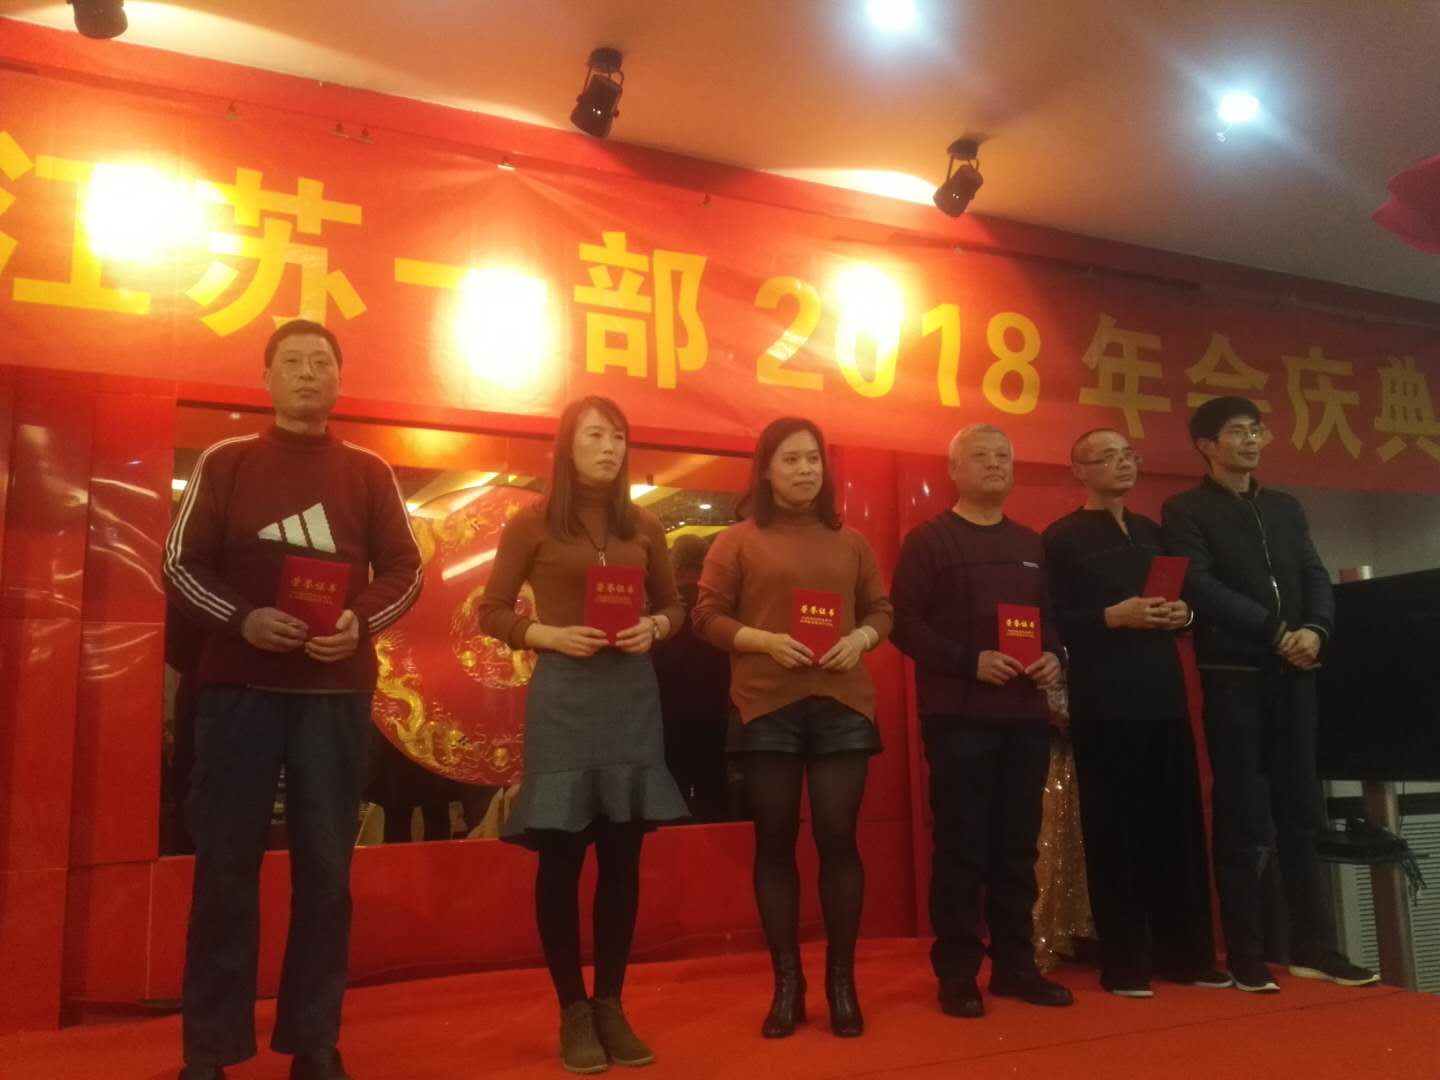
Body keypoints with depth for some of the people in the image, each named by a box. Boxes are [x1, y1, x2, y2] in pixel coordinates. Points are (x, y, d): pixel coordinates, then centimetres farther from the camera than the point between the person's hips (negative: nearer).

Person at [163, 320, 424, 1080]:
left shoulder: (369, 472, 8)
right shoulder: (224, 463, 6)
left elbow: (405, 570, 5)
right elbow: (181, 564, 2)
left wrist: (361, 620, -14)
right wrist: (242, 619, -15)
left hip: (337, 689, 1)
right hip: (238, 684, -1)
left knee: (325, 864, 5)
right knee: (226, 861, 3)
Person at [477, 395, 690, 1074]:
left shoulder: (643, 526, 8)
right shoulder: (532, 524, -1)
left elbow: (674, 605, 16)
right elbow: (492, 613, 1)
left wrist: (653, 628, -5)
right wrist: (551, 635, -14)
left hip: (632, 697, 3)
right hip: (563, 696, -3)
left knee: (622, 856, 8)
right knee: (561, 855, 3)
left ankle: (610, 1004, 21)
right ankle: (573, 1011, 17)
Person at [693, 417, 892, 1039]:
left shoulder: (850, 541, 13)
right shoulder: (737, 541, 4)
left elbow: (882, 609, 15)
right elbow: (707, 617, 0)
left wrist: (861, 638, -6)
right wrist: (765, 641, -14)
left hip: (841, 704, 2)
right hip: (766, 707, -2)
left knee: (838, 836, 1)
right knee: (775, 841, 5)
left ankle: (841, 981, 15)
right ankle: (787, 983, 17)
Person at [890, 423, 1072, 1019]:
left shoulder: (1033, 546, 17)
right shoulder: (927, 540, -2)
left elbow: (1054, 617, 19)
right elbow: (904, 623, -9)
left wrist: (1054, 658, -2)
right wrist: (970, 662, -19)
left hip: (1026, 713, 6)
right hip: (958, 715, -5)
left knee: (1017, 845, 11)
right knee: (961, 846, -1)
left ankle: (1015, 965, 22)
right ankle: (956, 973, 10)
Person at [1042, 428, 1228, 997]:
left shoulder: (1152, 532, 18)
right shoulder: (1061, 538, -1)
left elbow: (1183, 598, 22)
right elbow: (1051, 622, -9)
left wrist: (1183, 614, 1)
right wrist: (1112, 616, -19)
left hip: (1163, 696, 6)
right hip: (1103, 704, -6)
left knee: (1178, 825, 8)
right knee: (1113, 831, -1)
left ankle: (1186, 954, 20)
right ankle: (1124, 964, 8)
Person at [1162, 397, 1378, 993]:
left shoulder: (1286, 507, 18)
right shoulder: (1186, 510, 1)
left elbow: (1316, 576, 10)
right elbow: (1200, 587, -11)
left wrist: (1315, 629, -9)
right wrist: (1275, 631, -16)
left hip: (1294, 675, 5)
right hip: (1233, 677, -5)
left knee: (1302, 814, 8)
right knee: (1241, 820, 0)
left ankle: (1314, 946, 17)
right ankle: (1245, 955, 8)